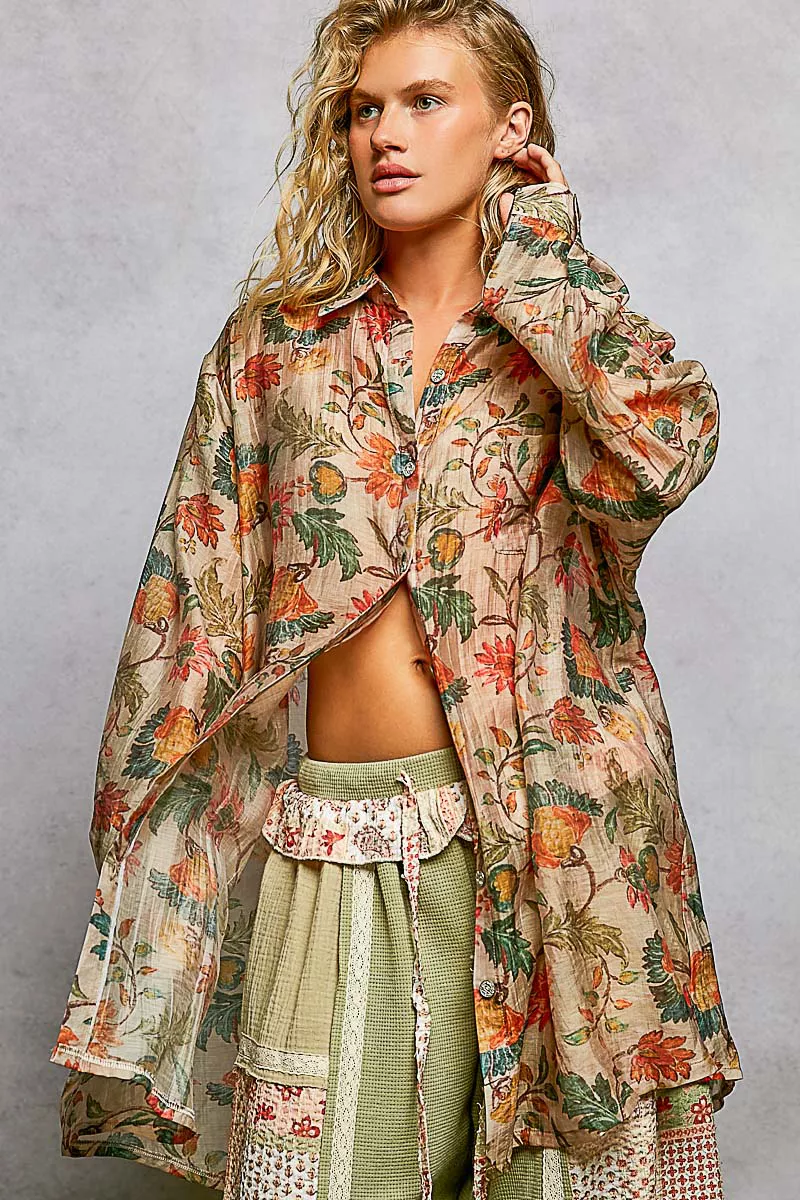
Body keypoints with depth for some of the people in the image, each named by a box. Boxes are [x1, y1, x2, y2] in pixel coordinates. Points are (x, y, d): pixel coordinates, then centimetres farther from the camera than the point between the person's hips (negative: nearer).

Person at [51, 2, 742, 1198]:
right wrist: (134, 808, 5)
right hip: (334, 844, 1)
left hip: (538, 830, 0)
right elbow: (189, 601, 8)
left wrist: (535, 250, -6)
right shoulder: (277, 339, 7)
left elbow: (666, 442, -19)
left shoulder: (573, 341, 5)